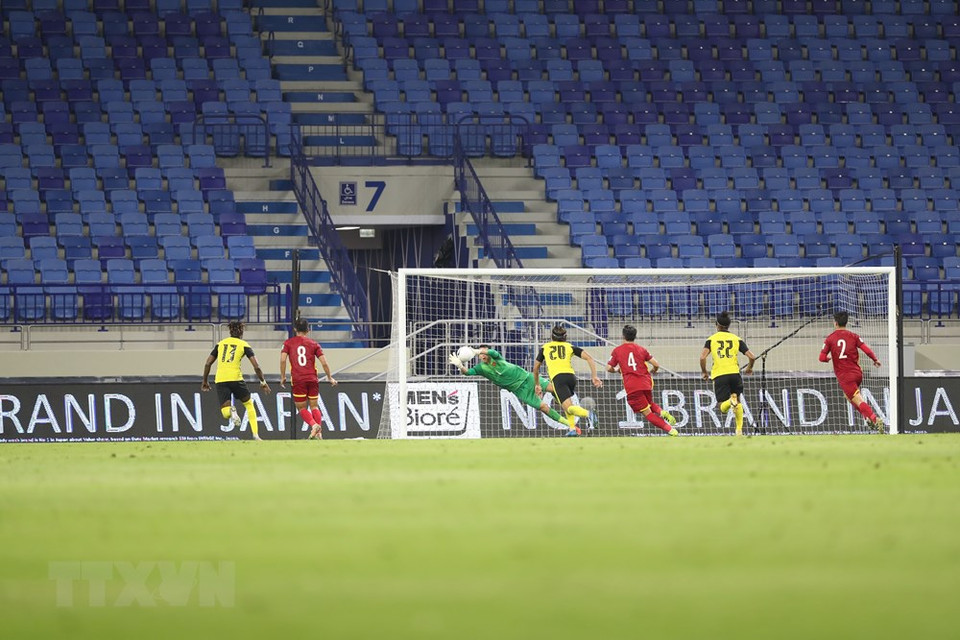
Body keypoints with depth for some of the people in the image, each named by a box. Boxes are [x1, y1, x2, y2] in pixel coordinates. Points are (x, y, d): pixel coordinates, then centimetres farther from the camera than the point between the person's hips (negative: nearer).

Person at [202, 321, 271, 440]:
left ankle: (231, 411, -34)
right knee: (249, 404, 21)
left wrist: (205, 381, 24)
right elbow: (256, 366, 0)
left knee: (225, 414, 3)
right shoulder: (244, 345, 6)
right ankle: (255, 434, 11)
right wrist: (263, 382, 12)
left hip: (220, 380, 2)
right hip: (235, 378, -2)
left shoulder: (220, 344, 15)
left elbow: (207, 363, 13)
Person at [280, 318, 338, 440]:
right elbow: (324, 362, 4)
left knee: (301, 408, 6)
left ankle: (314, 425, -19)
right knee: (314, 406, 11)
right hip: (312, 379, 2)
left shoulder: (288, 343, 6)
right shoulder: (313, 344, 9)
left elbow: (283, 360, -6)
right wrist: (330, 378, 15)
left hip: (298, 380, -2)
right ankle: (319, 432, -2)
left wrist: (283, 377, 3)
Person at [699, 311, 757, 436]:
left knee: (723, 408, 3)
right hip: (734, 373, 2)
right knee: (738, 400, 22)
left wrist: (704, 372, 9)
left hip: (719, 375, -1)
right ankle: (739, 429, 13)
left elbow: (702, 357, -8)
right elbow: (752, 356, 3)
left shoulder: (711, 339, 6)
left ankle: (730, 401, -33)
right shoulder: (736, 339, 9)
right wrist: (749, 368, 23)